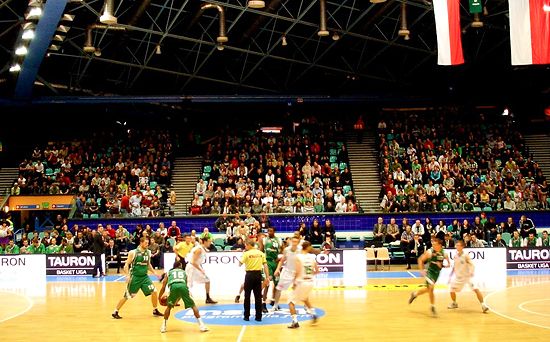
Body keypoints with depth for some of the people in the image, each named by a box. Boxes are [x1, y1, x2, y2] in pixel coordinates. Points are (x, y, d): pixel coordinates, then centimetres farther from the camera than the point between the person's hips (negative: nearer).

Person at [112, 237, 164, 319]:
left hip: (144, 276, 5)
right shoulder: (133, 252, -13)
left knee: (154, 291, -3)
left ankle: (155, 311, 14)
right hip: (135, 277, -5)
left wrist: (154, 273, 11)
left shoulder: (148, 252, 4)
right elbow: (126, 264, -10)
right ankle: (115, 312, 14)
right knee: (127, 296, -1)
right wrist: (127, 275, -22)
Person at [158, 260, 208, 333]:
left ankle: (164, 326, 21)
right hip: (183, 286, 0)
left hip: (173, 286, 0)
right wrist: (177, 299, 53)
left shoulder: (169, 272, 35)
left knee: (169, 306, 25)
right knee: (193, 305, 15)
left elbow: (163, 287, 31)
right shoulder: (184, 272, 37)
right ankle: (201, 325, 7)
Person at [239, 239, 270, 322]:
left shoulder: (247, 253, -6)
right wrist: (267, 277, 2)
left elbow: (240, 264, -6)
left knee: (247, 296, 8)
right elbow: (265, 265, 1)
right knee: (258, 296, 7)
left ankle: (247, 316, 10)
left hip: (250, 275, -3)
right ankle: (258, 316, 8)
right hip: (258, 274, 3)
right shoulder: (261, 253, 5)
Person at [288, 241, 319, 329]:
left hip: (301, 282, -5)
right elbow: (317, 271, 11)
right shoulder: (312, 257, 4)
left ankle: (295, 321, -5)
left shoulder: (298, 257, -11)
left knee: (291, 302, 6)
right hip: (310, 282, 5)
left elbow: (298, 272, -16)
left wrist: (294, 282, -4)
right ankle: (313, 313, 22)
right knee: (305, 298, 34)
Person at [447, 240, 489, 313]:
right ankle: (454, 303, 28)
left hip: (467, 276, -4)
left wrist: (471, 272, -36)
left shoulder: (466, 255, -15)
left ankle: (483, 305, -9)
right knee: (452, 290, 1)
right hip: (459, 277, 5)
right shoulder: (455, 256, 0)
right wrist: (451, 275, 13)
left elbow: (472, 265, -17)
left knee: (476, 289, -18)